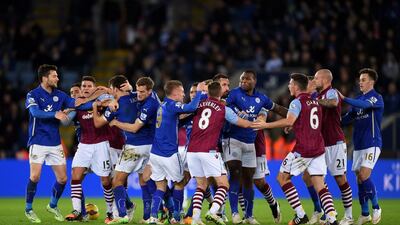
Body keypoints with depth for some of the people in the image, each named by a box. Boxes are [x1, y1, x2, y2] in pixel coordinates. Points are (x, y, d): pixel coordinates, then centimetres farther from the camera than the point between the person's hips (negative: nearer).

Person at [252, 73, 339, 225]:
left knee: (282, 177, 9)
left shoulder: (297, 102, -8)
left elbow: (289, 121, -24)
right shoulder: (315, 102, 16)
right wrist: (294, 126, 30)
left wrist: (266, 125, -21)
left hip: (302, 150, -7)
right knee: (320, 186, 5)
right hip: (318, 148, 7)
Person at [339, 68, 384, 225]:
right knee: (359, 179, 6)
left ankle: (376, 207, -2)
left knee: (364, 176, -18)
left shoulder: (376, 98, -6)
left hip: (372, 144, -7)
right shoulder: (358, 99, 16)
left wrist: (344, 99, -32)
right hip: (358, 145, 7)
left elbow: (364, 105, -27)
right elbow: (347, 119, 17)